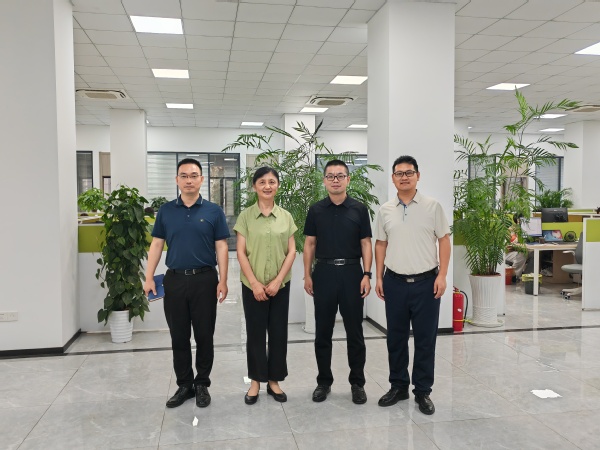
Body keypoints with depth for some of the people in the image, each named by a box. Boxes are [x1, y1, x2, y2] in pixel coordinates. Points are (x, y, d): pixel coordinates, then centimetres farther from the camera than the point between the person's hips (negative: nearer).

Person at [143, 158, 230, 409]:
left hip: (204, 280, -2)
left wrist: (223, 280, -8)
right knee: (179, 337, 9)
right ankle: (184, 385, 23)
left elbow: (221, 247, -1)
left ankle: (202, 384, 22)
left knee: (204, 336, 6)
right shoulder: (166, 211, 6)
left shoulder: (213, 211, 1)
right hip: (175, 280, 2)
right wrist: (149, 278, -1)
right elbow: (156, 245, 7)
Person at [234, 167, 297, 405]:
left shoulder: (286, 216, 3)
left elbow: (291, 252, 1)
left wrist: (277, 281, -9)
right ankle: (255, 381, 22)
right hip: (253, 285, -2)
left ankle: (274, 380, 23)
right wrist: (254, 283, -13)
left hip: (280, 285, 2)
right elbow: (241, 253, -5)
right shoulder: (246, 216, -3)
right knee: (255, 332, 7)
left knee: (279, 332, 8)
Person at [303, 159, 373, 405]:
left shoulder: (359, 209, 1)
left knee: (354, 332, 4)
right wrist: (307, 275, -1)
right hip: (324, 273, 1)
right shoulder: (316, 210, 4)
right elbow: (310, 244, 5)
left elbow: (366, 244, 0)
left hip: (351, 273, -1)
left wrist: (367, 275, -9)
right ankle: (324, 381, 21)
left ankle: (357, 382, 17)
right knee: (323, 332, 7)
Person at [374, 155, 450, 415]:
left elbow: (444, 241, -2)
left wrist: (442, 275, -9)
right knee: (396, 338, 12)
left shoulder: (432, 206, -2)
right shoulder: (385, 210, 6)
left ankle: (423, 391, 19)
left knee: (425, 339, 5)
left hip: (426, 282, -2)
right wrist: (378, 278, 6)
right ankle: (398, 386, 26)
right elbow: (381, 244, 10)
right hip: (395, 282, 3)